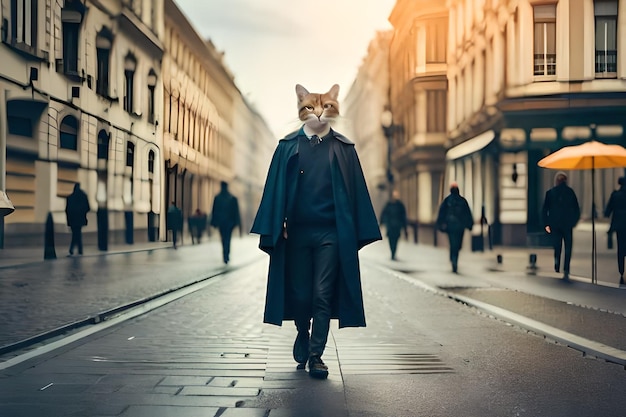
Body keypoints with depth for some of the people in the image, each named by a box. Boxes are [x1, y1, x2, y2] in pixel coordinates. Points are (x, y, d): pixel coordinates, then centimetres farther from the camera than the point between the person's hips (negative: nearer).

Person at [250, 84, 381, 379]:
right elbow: (276, 188, 4)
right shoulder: (288, 146, 6)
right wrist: (278, 227, -5)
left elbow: (356, 191, 4)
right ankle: (303, 337, 36)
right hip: (297, 232, 1)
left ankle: (316, 355, 6)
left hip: (330, 233, -1)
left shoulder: (344, 149, 5)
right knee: (299, 293, 9)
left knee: (323, 295, -2)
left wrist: (358, 233, 0)